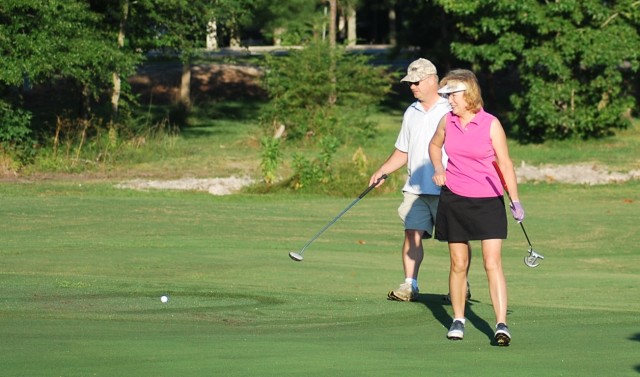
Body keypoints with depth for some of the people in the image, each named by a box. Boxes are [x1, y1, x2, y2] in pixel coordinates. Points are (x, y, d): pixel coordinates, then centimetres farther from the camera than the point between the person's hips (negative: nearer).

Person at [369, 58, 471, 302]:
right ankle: (410, 285, -4)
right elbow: (402, 152, 23)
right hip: (416, 188, 5)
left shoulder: (451, 110, -2)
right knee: (412, 234, -5)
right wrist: (382, 171, 11)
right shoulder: (411, 113, 17)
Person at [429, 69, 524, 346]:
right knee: (458, 263, 7)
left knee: (493, 262, -11)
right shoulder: (447, 122, 4)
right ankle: (458, 320, 21)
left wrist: (516, 201, -11)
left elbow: (505, 163, -6)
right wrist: (438, 169, 6)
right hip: (453, 199, 4)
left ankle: (501, 324, -14)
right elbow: (434, 145, 25)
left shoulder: (491, 124, -8)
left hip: (488, 201, -4)